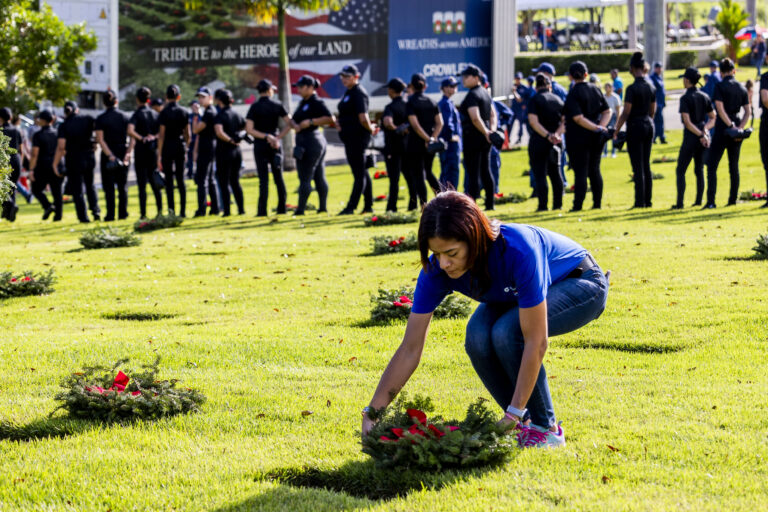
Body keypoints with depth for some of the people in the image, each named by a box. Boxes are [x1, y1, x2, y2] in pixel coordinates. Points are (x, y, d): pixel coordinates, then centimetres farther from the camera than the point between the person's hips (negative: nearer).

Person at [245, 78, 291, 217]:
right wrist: (277, 137, -7)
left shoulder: (255, 107, -5)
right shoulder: (277, 106, 1)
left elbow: (249, 129, -12)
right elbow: (289, 123, -2)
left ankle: (262, 210, -8)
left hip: (260, 145, -2)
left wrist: (266, 137, -12)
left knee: (263, 178, -4)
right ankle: (282, 208, 11)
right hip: (276, 144, 2)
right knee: (278, 177, 11)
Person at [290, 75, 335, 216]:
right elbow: (293, 119, 18)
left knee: (305, 178, -8)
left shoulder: (317, 103, -13)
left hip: (310, 141, -10)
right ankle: (323, 207, 14)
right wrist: (295, 124, -4)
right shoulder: (302, 103, 16)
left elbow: (330, 119, -20)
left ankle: (300, 210, -7)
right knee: (319, 177, 11)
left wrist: (310, 122, -22)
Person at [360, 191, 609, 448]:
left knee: (507, 331, -31)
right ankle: (524, 423, -3)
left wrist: (515, 413, -38)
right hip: (515, 296, 5)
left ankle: (546, 428, -12)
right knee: (478, 337, -25)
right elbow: (410, 349, -21)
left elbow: (535, 342, -38)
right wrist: (373, 412, -28)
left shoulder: (517, 250, -41)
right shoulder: (436, 269, -25)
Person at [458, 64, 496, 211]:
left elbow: (475, 118, -27)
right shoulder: (485, 93, 14)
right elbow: (492, 115, 20)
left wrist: (486, 132, -19)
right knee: (486, 171, 13)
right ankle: (490, 204, 16)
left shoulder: (472, 95, -16)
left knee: (472, 172, -7)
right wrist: (491, 130, 9)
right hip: (484, 138, 9)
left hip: (473, 136, -9)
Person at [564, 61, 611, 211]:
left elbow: (578, 118, -20)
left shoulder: (574, 94, -12)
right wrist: (600, 127, -4)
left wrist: (597, 128, -15)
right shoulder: (595, 89, 8)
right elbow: (607, 111, 8)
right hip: (596, 138, 6)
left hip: (579, 138, -6)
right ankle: (597, 203, 15)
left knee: (580, 172, -5)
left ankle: (578, 205, -4)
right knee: (594, 170, 13)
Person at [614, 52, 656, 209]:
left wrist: (616, 131, -8)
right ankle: (648, 200, 14)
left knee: (638, 167, -4)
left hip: (635, 126, -7)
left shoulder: (632, 88, -16)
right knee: (646, 165, 12)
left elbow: (626, 113, -16)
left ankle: (640, 201, -4)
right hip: (649, 125, 7)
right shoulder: (651, 87, 6)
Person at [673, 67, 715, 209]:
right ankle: (699, 201, 14)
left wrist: (701, 135, -16)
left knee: (681, 170, 2)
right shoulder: (705, 97, 7)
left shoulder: (685, 98, -13)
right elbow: (713, 118, 11)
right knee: (699, 169, 15)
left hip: (691, 137, -6)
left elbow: (687, 122, -18)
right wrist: (705, 129, -2)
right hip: (704, 137, 6)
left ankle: (679, 203, -4)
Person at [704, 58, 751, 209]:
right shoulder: (742, 88, 8)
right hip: (737, 131, 5)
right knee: (734, 166, 13)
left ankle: (711, 201, -12)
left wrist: (731, 126, -14)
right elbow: (747, 112, 5)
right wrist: (740, 127, -1)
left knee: (712, 165, -3)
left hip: (722, 128, -5)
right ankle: (733, 200, 14)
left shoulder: (720, 87, -8)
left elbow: (720, 109, -16)